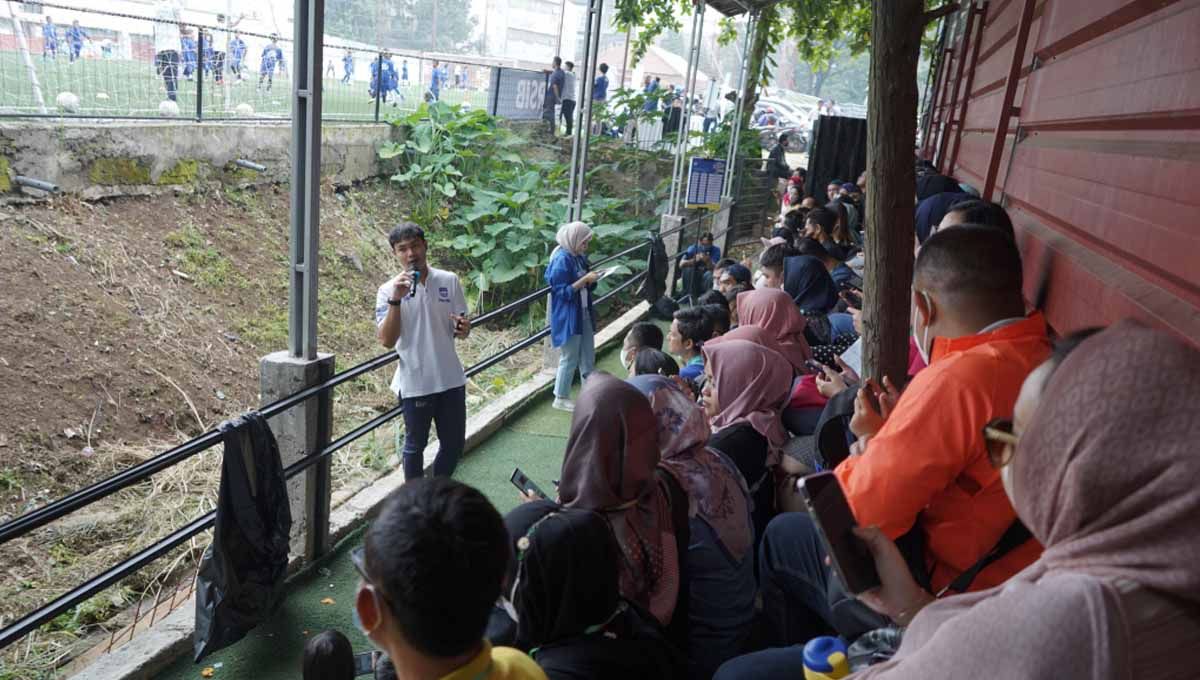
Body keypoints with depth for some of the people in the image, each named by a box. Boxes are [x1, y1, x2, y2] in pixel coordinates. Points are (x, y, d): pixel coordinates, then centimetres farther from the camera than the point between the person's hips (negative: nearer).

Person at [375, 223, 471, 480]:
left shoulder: (449, 281, -1)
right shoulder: (388, 290, -8)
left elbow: (460, 331, 6)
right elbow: (387, 341, -18)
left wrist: (463, 329, -18)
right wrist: (396, 299, -29)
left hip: (451, 379, 3)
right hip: (415, 383, -3)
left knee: (454, 444, 15)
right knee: (415, 445, 13)